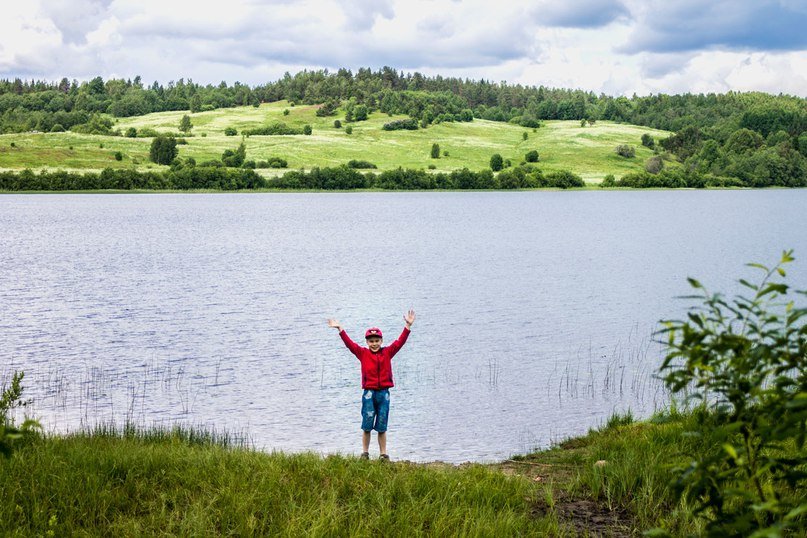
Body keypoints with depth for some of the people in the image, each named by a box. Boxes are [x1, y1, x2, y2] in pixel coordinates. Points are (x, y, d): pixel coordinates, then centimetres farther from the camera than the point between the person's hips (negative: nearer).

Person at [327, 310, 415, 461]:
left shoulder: (387, 352, 7)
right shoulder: (363, 353, 4)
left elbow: (400, 342, 3)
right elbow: (349, 343, 0)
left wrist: (408, 326, -5)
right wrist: (340, 329, -7)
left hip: (383, 393, 1)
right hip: (369, 393, -1)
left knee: (382, 427, 7)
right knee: (367, 426, 0)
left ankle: (383, 454, 12)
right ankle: (365, 453, 8)